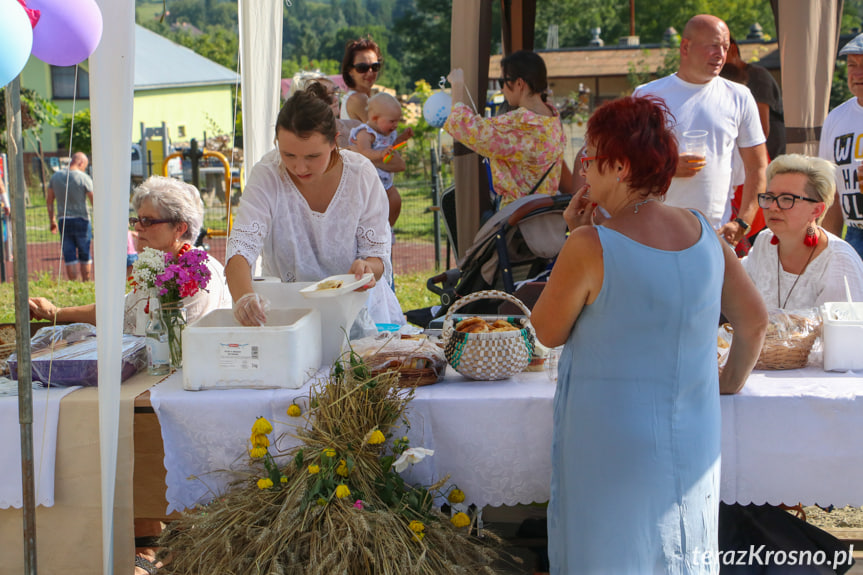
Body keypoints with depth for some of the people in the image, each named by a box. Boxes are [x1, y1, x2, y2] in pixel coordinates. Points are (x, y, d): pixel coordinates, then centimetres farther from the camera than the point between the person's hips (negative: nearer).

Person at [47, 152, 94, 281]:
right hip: (81, 220, -3)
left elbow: (49, 200, 11)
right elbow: (94, 201, -10)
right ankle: (86, 284, 14)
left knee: (69, 257, 4)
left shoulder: (56, 176, 5)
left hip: (63, 221, 3)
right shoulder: (84, 178, -9)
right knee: (85, 256, 9)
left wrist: (51, 220, 21)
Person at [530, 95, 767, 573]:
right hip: (694, 439, 5)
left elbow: (548, 332, -5)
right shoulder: (703, 232, -2)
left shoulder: (591, 246, -19)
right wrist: (728, 385, 22)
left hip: (612, 440, -5)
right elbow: (754, 321, 7)